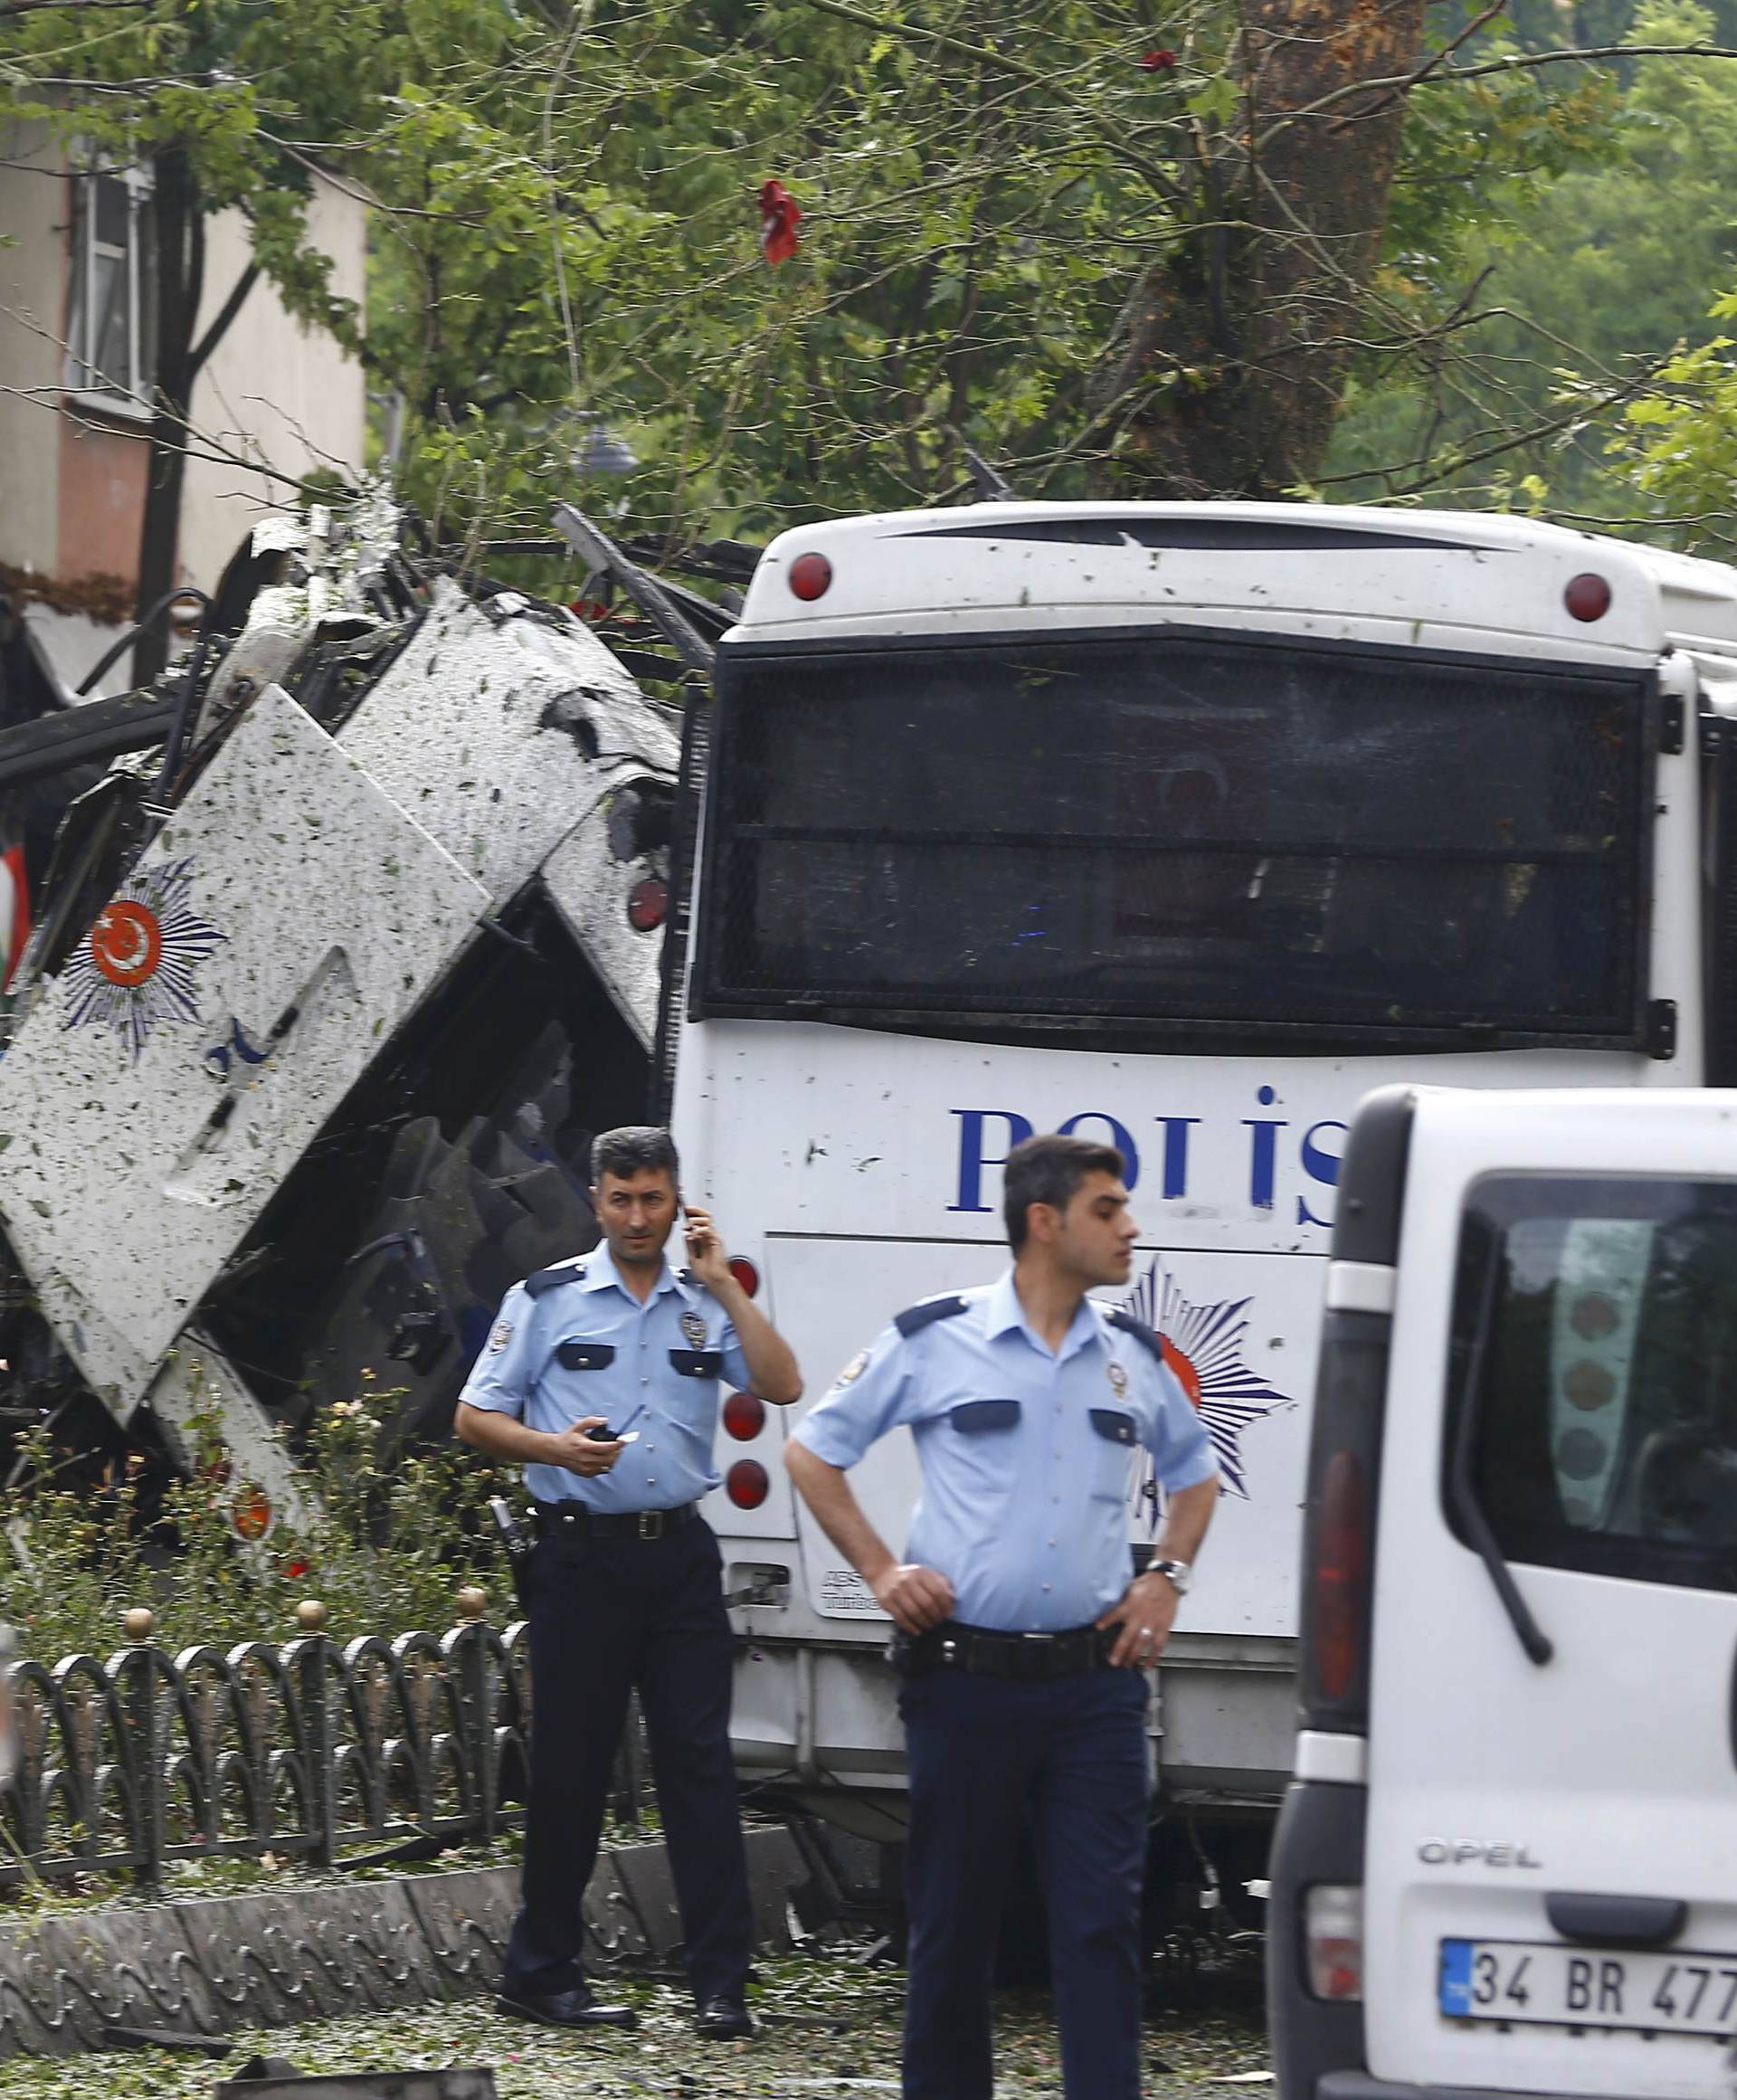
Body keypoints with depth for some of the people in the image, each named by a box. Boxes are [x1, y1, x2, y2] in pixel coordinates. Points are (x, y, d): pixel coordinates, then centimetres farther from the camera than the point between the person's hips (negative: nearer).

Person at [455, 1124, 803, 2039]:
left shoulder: (704, 1303, 11)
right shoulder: (548, 1299, 4)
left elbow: (782, 1386, -2)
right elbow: (476, 1417, 4)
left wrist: (724, 1286, -6)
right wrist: (555, 1447, -14)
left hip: (679, 1553, 2)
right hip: (582, 1548, -2)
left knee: (700, 1759, -3)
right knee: (569, 1765, 2)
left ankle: (721, 1985, -3)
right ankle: (541, 1973, 11)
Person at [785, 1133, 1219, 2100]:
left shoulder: (1135, 1358, 9)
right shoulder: (934, 1342, -2)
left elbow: (1195, 1470, 27)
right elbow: (813, 1451, 8)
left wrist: (1168, 1577, 12)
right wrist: (880, 1569, 0)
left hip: (1095, 1683, 2)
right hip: (966, 1681, -2)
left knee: (1103, 1919, -5)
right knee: (953, 1921, 7)